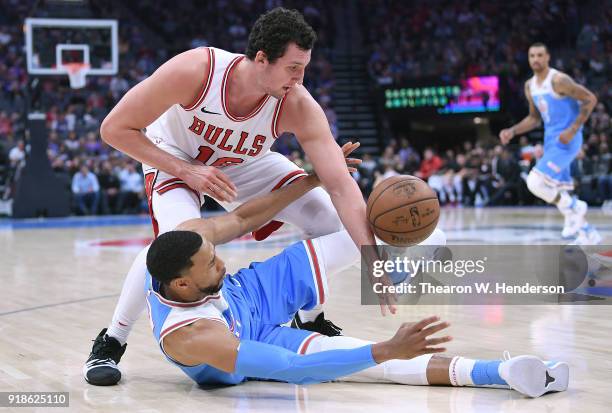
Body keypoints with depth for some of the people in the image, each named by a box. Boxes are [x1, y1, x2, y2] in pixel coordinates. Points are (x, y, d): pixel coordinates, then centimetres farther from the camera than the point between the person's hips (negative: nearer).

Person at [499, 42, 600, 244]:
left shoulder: (559, 80, -16)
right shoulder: (530, 86, 9)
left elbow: (590, 99, -15)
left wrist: (573, 129, -21)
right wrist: (512, 131, 6)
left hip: (566, 141, -9)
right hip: (550, 139, 9)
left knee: (535, 182, -19)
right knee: (558, 193, 11)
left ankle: (573, 207, 3)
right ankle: (588, 234, 24)